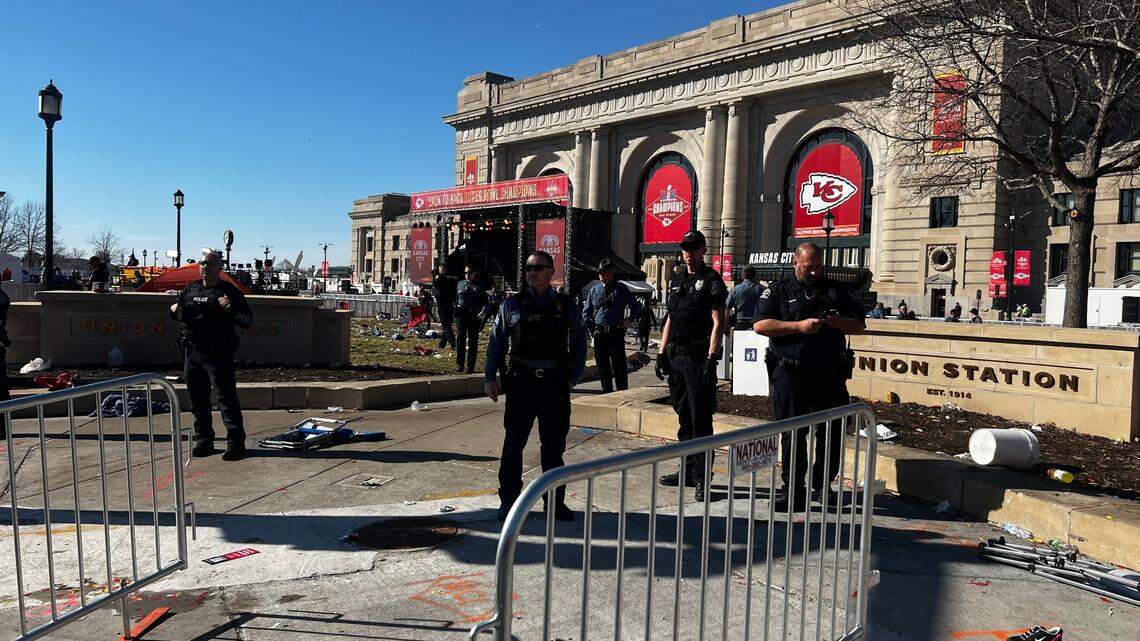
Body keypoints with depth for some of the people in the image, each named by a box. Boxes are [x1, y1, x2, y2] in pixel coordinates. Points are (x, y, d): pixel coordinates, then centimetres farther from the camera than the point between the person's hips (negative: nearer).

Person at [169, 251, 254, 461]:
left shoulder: (230, 291, -2)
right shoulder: (191, 290, 14)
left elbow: (247, 320, -5)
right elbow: (179, 314, 29)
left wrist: (230, 309, -20)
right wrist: (175, 310, 7)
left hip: (218, 354, -6)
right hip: (191, 352, 6)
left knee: (226, 397, -7)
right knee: (197, 398, 12)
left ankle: (236, 442, -4)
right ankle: (203, 440, 24)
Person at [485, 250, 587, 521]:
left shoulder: (566, 306, 5)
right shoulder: (512, 304, 4)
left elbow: (579, 344, 9)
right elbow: (496, 342, 5)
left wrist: (573, 377, 1)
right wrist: (490, 379, 1)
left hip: (555, 384, 1)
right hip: (521, 382, -1)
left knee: (554, 446, 11)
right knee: (513, 444, 3)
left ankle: (555, 501, 24)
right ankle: (508, 501, 17)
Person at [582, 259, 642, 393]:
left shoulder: (621, 288, 3)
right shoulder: (594, 290, 11)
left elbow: (636, 306, 9)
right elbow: (586, 311, 18)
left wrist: (629, 320, -4)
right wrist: (589, 327, 8)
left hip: (616, 333, -3)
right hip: (599, 334, 3)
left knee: (619, 366, -3)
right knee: (602, 366, 8)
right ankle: (607, 392, 18)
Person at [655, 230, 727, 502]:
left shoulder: (712, 281, -4)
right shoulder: (677, 281, 18)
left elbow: (717, 323, -10)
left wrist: (711, 358, -19)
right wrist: (662, 352, 14)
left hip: (699, 357, -7)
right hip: (676, 357, 7)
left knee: (701, 419, -4)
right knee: (684, 417, 13)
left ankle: (702, 477, 1)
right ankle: (687, 471, 23)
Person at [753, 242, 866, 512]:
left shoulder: (836, 290, 15)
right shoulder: (779, 290, 5)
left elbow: (860, 325, 16)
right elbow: (760, 325, -7)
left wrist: (839, 323, -6)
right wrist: (799, 326, -15)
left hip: (830, 374, 3)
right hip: (791, 375, -3)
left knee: (831, 432, 8)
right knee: (793, 433, -2)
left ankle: (823, 484, 27)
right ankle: (793, 490, 5)